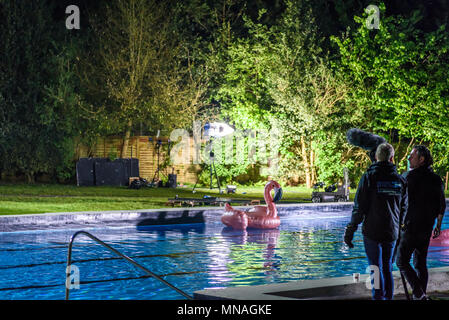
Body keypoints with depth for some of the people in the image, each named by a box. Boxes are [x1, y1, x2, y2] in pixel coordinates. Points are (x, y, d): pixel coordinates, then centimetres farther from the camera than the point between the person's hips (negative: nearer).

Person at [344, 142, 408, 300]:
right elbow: (403, 209, 11)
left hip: (372, 232, -4)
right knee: (388, 268, 14)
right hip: (392, 232, 4)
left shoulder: (369, 176, -8)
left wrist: (350, 230, -3)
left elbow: (359, 207, -9)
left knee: (376, 269, 0)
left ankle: (378, 297, -3)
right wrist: (399, 227, 22)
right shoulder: (400, 180, 5)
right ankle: (388, 297, 19)